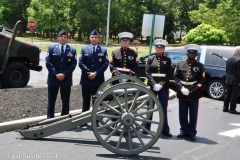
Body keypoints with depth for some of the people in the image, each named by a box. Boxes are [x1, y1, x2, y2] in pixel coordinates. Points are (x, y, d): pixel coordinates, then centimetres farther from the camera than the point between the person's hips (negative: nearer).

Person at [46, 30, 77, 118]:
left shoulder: (72, 50, 4)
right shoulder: (51, 48, 3)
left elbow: (73, 64, -3)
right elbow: (48, 62, -4)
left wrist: (64, 74, -15)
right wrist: (56, 74, -15)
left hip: (66, 79, 0)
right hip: (53, 78, 0)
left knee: (65, 101, 7)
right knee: (51, 101, 6)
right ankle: (50, 119, 15)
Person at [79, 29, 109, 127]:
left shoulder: (103, 50, 5)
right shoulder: (84, 49, 8)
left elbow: (105, 64, -4)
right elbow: (81, 63, 0)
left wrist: (96, 73, -15)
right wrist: (88, 72, -14)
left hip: (98, 80, -1)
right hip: (86, 80, 1)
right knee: (85, 101, 8)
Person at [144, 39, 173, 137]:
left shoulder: (167, 60, 7)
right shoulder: (151, 59, 5)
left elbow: (169, 74, 0)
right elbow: (147, 72, -3)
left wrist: (161, 84, -12)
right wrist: (154, 84, -15)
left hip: (164, 87, 0)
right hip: (152, 86, 0)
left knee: (164, 108, 4)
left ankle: (165, 129, 10)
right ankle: (147, 128, 15)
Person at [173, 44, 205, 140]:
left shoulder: (200, 66, 3)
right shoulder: (180, 64, 8)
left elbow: (201, 80, -3)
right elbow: (176, 77, 5)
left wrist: (191, 89, -14)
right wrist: (181, 87, -11)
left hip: (194, 94, -1)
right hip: (182, 94, 2)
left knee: (193, 115, 5)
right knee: (182, 114, 10)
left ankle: (192, 133, 15)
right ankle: (184, 131, 23)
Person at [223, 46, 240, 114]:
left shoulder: (229, 59, 8)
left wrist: (227, 78, 17)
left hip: (228, 80, 8)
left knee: (227, 94, 12)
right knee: (234, 95, -1)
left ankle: (225, 108, 18)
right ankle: (232, 109, 3)